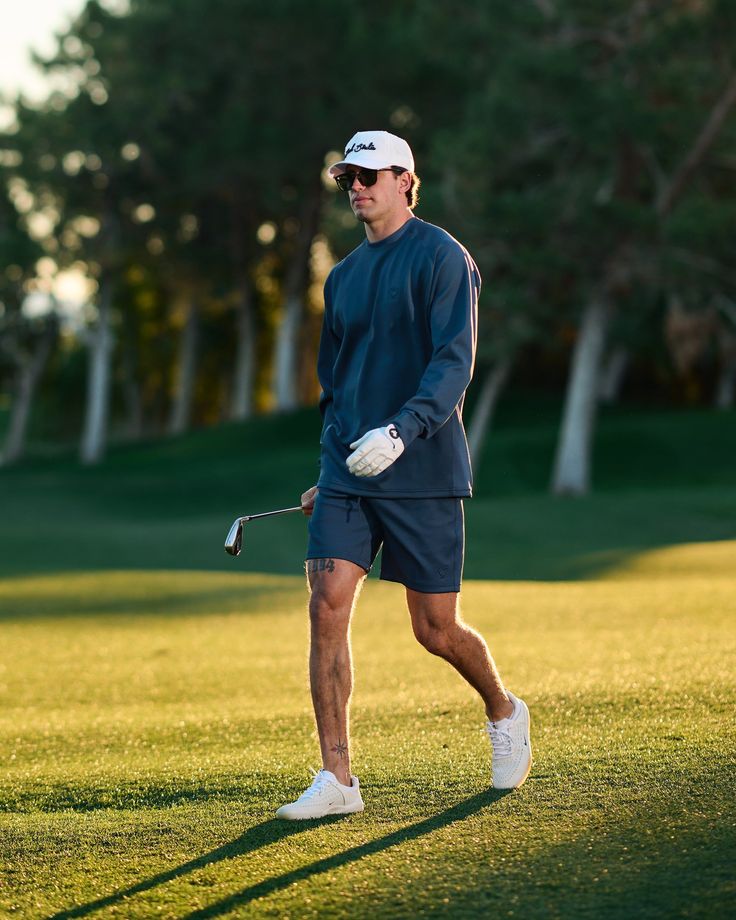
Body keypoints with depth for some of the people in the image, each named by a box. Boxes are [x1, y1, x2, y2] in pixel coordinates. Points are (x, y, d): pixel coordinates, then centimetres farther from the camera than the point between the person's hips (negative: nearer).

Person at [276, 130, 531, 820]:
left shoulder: (441, 257, -6)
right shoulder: (343, 277, 16)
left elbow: (454, 363, -16)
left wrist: (399, 432, -29)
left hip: (423, 475, -6)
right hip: (347, 477, 6)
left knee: (435, 630, 2)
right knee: (327, 608, -9)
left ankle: (504, 713, 33)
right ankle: (336, 780, -7)